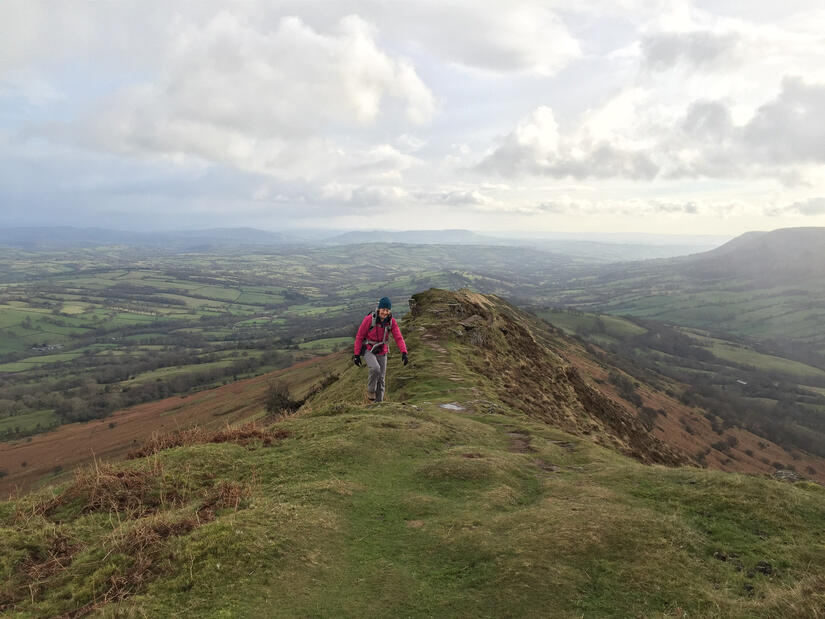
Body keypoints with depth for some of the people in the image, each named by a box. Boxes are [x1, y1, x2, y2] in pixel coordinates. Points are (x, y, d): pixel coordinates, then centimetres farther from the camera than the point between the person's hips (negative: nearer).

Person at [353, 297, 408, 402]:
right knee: (375, 369, -30)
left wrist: (404, 353, -27)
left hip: (381, 353, 4)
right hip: (368, 351, -4)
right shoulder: (369, 319, -19)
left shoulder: (392, 321, -10)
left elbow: (398, 337, -12)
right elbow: (359, 336, -12)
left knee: (381, 379, 5)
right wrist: (356, 354, -11)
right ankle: (370, 392, -7)